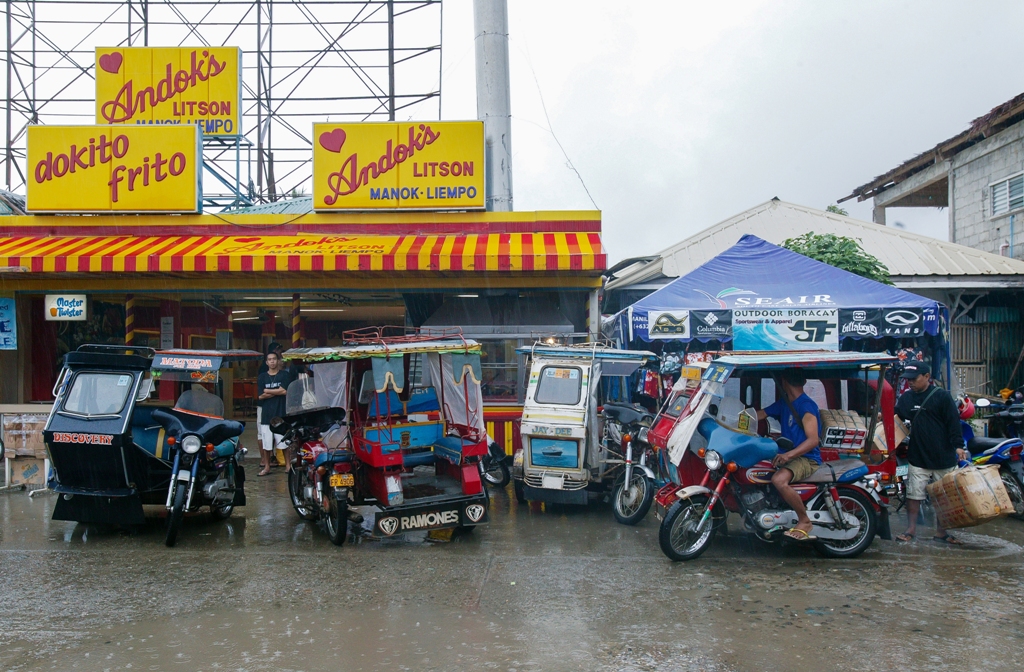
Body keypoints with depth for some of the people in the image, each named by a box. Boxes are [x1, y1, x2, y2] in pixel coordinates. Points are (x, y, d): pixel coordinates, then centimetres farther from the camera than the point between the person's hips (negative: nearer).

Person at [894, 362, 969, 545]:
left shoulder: (942, 396, -7)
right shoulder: (906, 398, 6)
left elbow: (953, 422, -9)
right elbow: (896, 416, 19)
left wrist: (958, 446, -15)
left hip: (943, 456, -3)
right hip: (918, 456, 3)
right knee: (913, 494, 2)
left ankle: (941, 532, 20)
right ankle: (911, 529, 13)